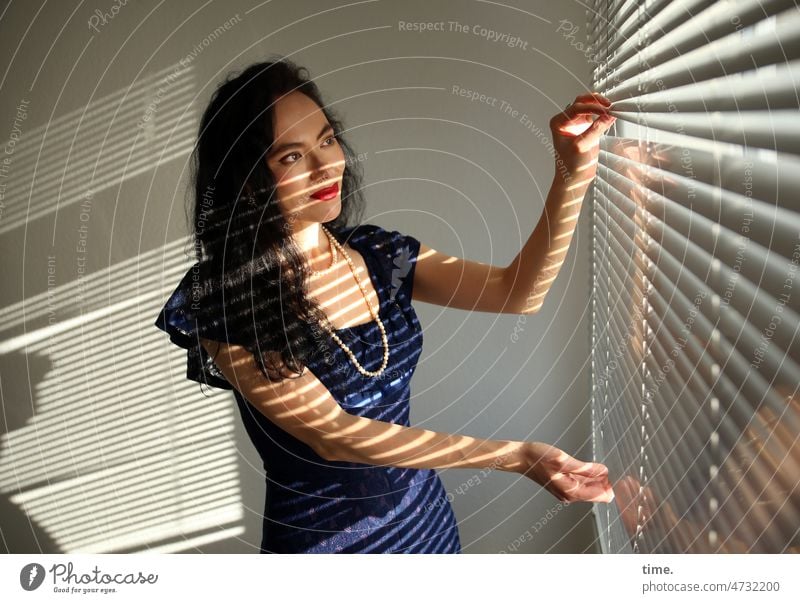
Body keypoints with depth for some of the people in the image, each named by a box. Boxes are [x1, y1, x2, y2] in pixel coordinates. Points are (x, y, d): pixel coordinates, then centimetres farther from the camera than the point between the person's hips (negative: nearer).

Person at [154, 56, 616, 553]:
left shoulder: (378, 253, -4)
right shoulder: (224, 301, -19)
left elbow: (518, 293, -8)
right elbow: (332, 433, -25)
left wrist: (575, 171, -21)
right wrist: (517, 456, -27)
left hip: (425, 515, 5)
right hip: (321, 540, -5)